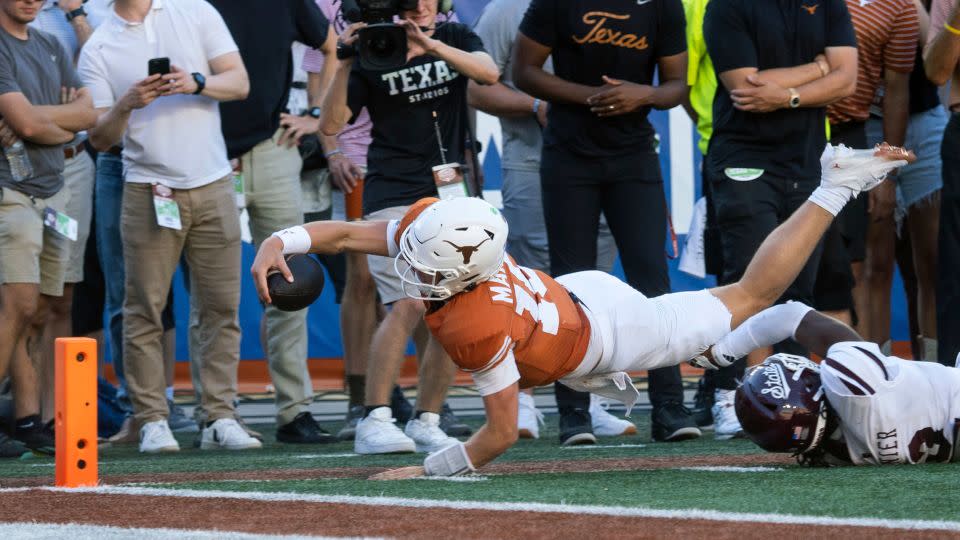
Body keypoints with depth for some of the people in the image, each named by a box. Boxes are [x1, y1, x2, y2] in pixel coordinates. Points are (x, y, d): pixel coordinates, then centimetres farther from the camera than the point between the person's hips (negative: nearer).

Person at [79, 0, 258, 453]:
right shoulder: (98, 50, 4)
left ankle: (220, 417, 5)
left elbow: (239, 83, 3)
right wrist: (126, 105, -19)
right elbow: (99, 138, 0)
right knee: (145, 311, -4)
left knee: (222, 307, 1)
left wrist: (196, 84, -16)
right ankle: (152, 420, 1)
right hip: (149, 191, -1)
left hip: (212, 186, 1)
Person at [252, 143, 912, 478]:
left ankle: (837, 187, 19)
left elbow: (502, 434, -33)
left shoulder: (473, 328, -41)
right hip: (582, 289, 5)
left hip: (607, 333, -5)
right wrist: (280, 242, -26)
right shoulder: (427, 225, -25)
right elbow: (348, 233, -11)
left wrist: (427, 471, -27)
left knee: (750, 295, 12)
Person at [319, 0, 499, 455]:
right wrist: (346, 64, -18)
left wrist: (429, 44, -23)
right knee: (408, 305, -20)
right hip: (394, 198, -4)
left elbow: (489, 72, -12)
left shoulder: (454, 39, 10)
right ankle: (374, 421, -20)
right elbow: (331, 124, -6)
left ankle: (425, 423, 12)